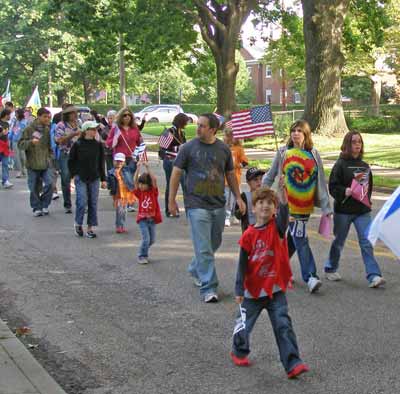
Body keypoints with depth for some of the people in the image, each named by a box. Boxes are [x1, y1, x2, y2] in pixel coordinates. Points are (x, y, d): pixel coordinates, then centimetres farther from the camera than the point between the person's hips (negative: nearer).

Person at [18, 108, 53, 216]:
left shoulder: (48, 130, 7)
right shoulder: (29, 129, -4)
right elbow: (20, 144, -5)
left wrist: (49, 157, 9)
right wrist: (31, 142, -22)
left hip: (46, 164, 2)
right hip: (33, 164, -2)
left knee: (49, 184, -10)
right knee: (34, 188, 4)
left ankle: (44, 205, 8)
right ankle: (36, 208, 18)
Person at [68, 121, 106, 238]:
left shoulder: (98, 145, 3)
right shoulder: (77, 145, -6)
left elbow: (101, 163, 9)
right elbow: (71, 161, 3)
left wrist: (103, 179, 8)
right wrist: (74, 174, -2)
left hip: (94, 179, 3)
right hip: (81, 178, -3)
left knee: (93, 203, 3)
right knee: (82, 202, -9)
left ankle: (90, 228, 12)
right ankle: (78, 224, 14)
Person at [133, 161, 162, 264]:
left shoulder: (153, 192, -3)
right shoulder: (140, 193, -2)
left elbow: (154, 180, -18)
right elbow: (135, 181, -15)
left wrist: (147, 168, -24)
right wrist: (138, 168, -23)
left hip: (152, 219, 2)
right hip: (142, 219, -2)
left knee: (152, 240, 11)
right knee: (146, 239, -12)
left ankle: (144, 253, 34)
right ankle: (141, 256, 4)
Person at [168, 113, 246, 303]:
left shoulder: (223, 149, 6)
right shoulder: (188, 148, -3)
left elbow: (230, 174, 17)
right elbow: (176, 173, 1)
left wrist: (238, 197, 13)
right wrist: (171, 200, -1)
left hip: (218, 204, 4)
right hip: (197, 205, -4)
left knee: (214, 243, 17)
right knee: (204, 249, -8)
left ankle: (195, 270, 40)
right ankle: (208, 288, -5)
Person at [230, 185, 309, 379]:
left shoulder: (277, 227, -6)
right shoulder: (249, 235, -8)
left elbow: (284, 212, -29)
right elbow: (242, 264, -5)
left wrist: (282, 191, -46)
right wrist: (239, 289, -8)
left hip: (275, 289, 0)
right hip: (253, 290, 0)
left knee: (283, 326, -7)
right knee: (244, 325, 14)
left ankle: (292, 364, -6)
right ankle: (239, 352, 40)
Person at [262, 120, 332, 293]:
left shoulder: (313, 155, 6)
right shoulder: (283, 153, 1)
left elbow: (321, 181, 5)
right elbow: (270, 176, 10)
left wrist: (326, 206, 2)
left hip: (306, 206, 3)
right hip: (287, 204, -3)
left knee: (294, 238, 10)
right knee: (301, 241, -10)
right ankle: (310, 277, -11)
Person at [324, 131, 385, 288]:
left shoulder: (365, 166, 8)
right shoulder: (341, 164, -8)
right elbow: (333, 187, -12)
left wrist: (368, 201, 5)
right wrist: (346, 192, -27)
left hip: (362, 211, 4)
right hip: (343, 210, -4)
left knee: (367, 242, -6)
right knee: (339, 241, 11)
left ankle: (373, 275, -9)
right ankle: (330, 269, 32)